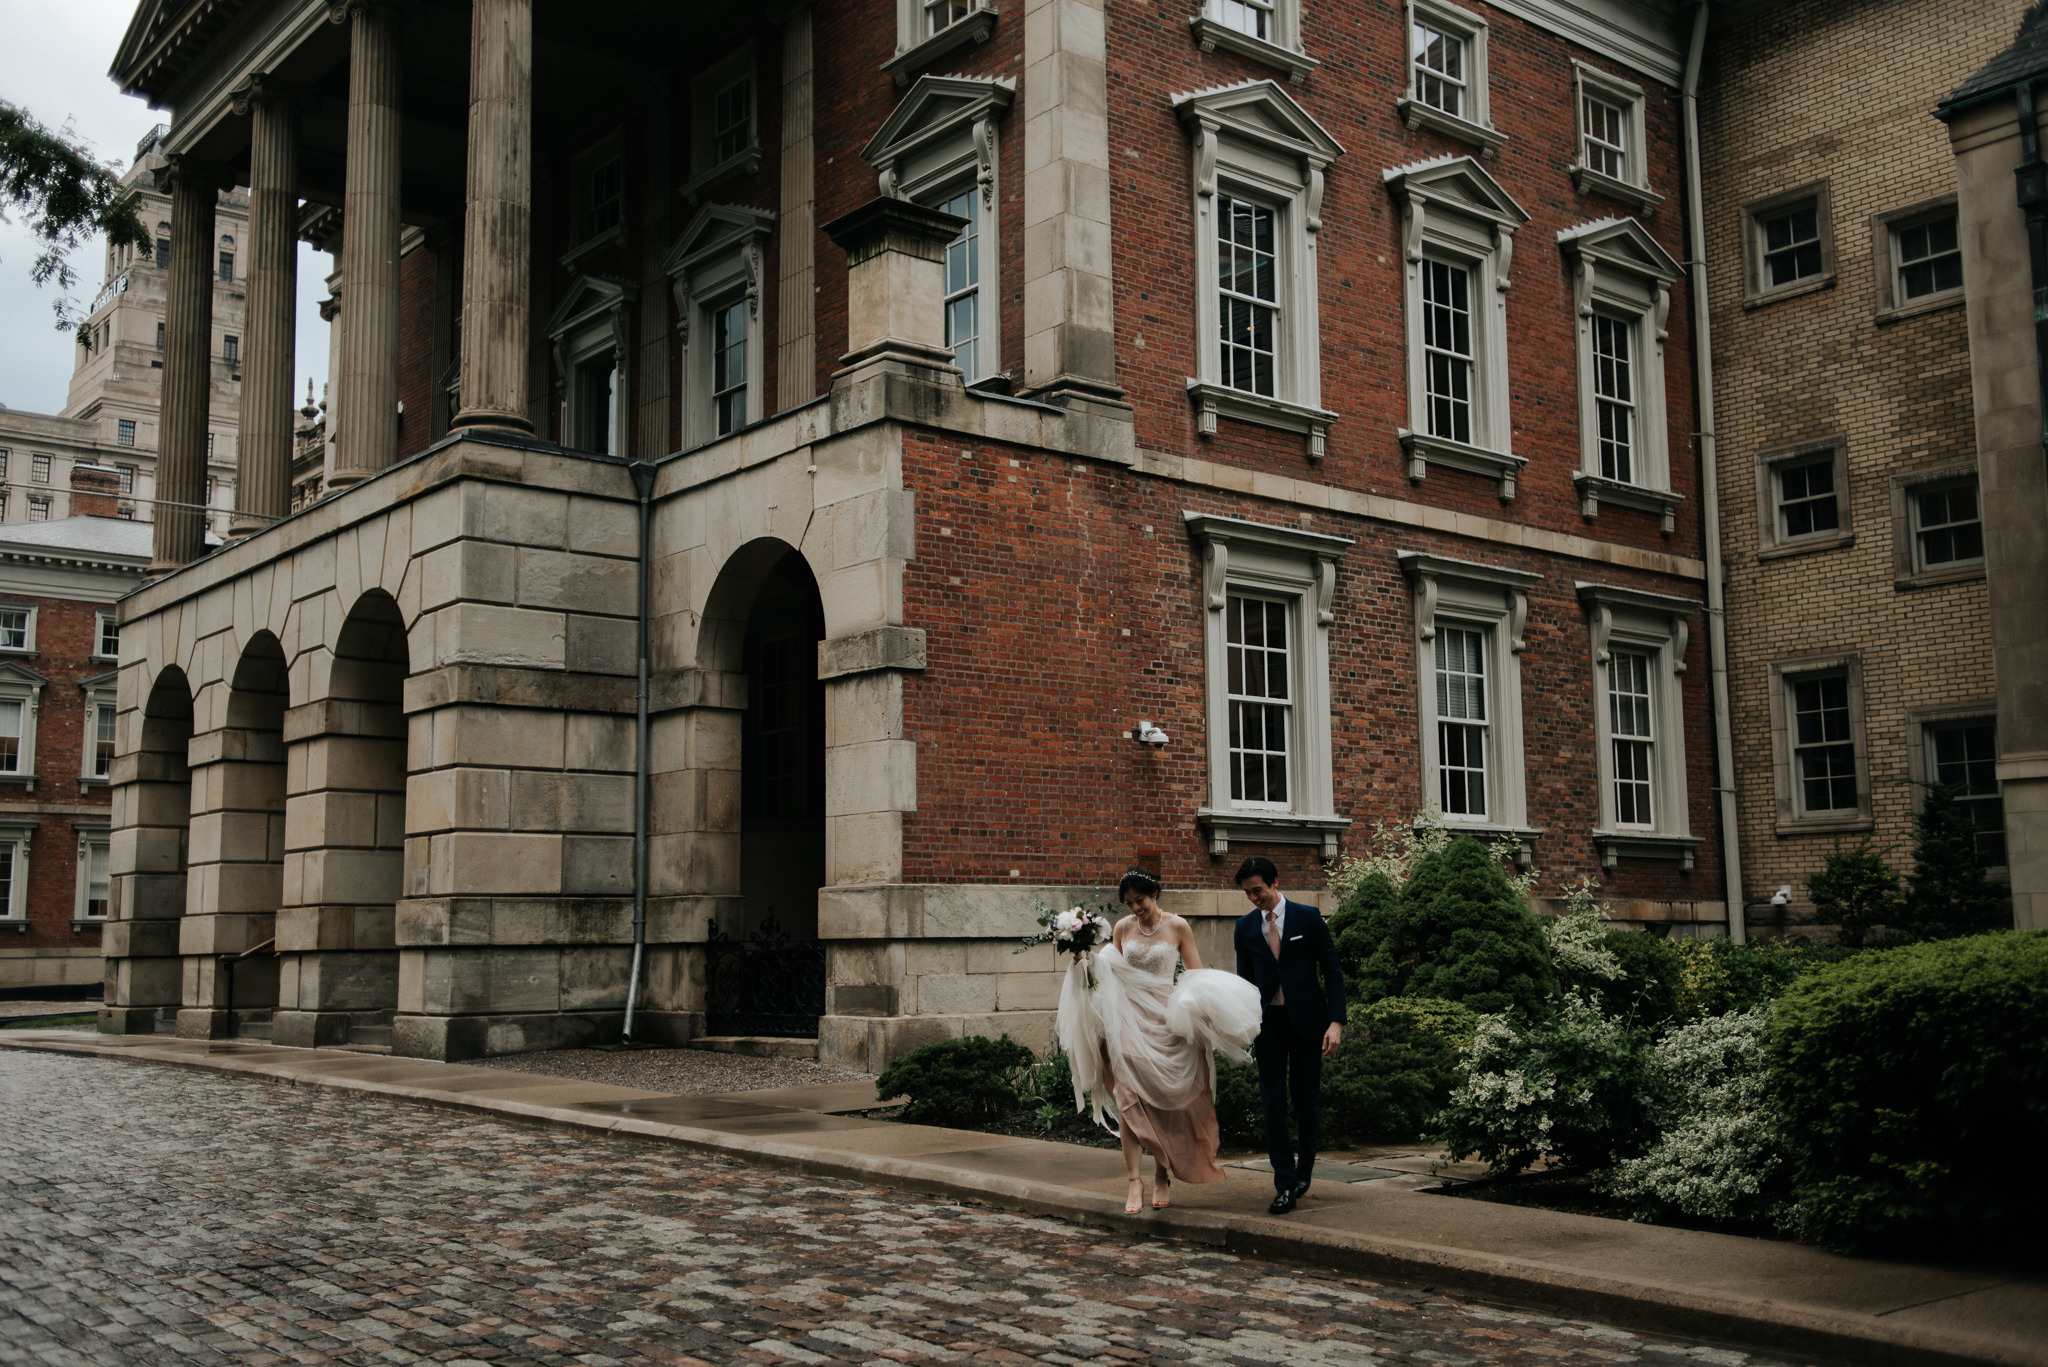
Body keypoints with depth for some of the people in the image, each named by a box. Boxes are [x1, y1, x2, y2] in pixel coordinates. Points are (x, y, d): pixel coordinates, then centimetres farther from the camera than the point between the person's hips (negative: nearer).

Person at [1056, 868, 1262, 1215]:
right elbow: (1112, 971, 12)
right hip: (1130, 1017, 2)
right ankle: (1134, 1180, -10)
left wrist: (1202, 1003, -20)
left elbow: (1197, 974, -1)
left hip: (1166, 1018, -1)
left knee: (1165, 1099, 4)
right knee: (1129, 1097, -9)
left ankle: (1163, 1176, 20)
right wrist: (1088, 962, -6)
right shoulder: (1123, 929, 7)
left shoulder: (1177, 927, -1)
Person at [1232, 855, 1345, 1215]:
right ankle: (1285, 1186, 2)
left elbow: (1333, 971, -4)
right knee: (1273, 1103, -3)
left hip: (1306, 1019, -2)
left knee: (1306, 1101, 5)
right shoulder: (1245, 926, 5)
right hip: (1268, 1022, 2)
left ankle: (1304, 1169, 28)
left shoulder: (1308, 917, -4)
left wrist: (1336, 1022, -12)